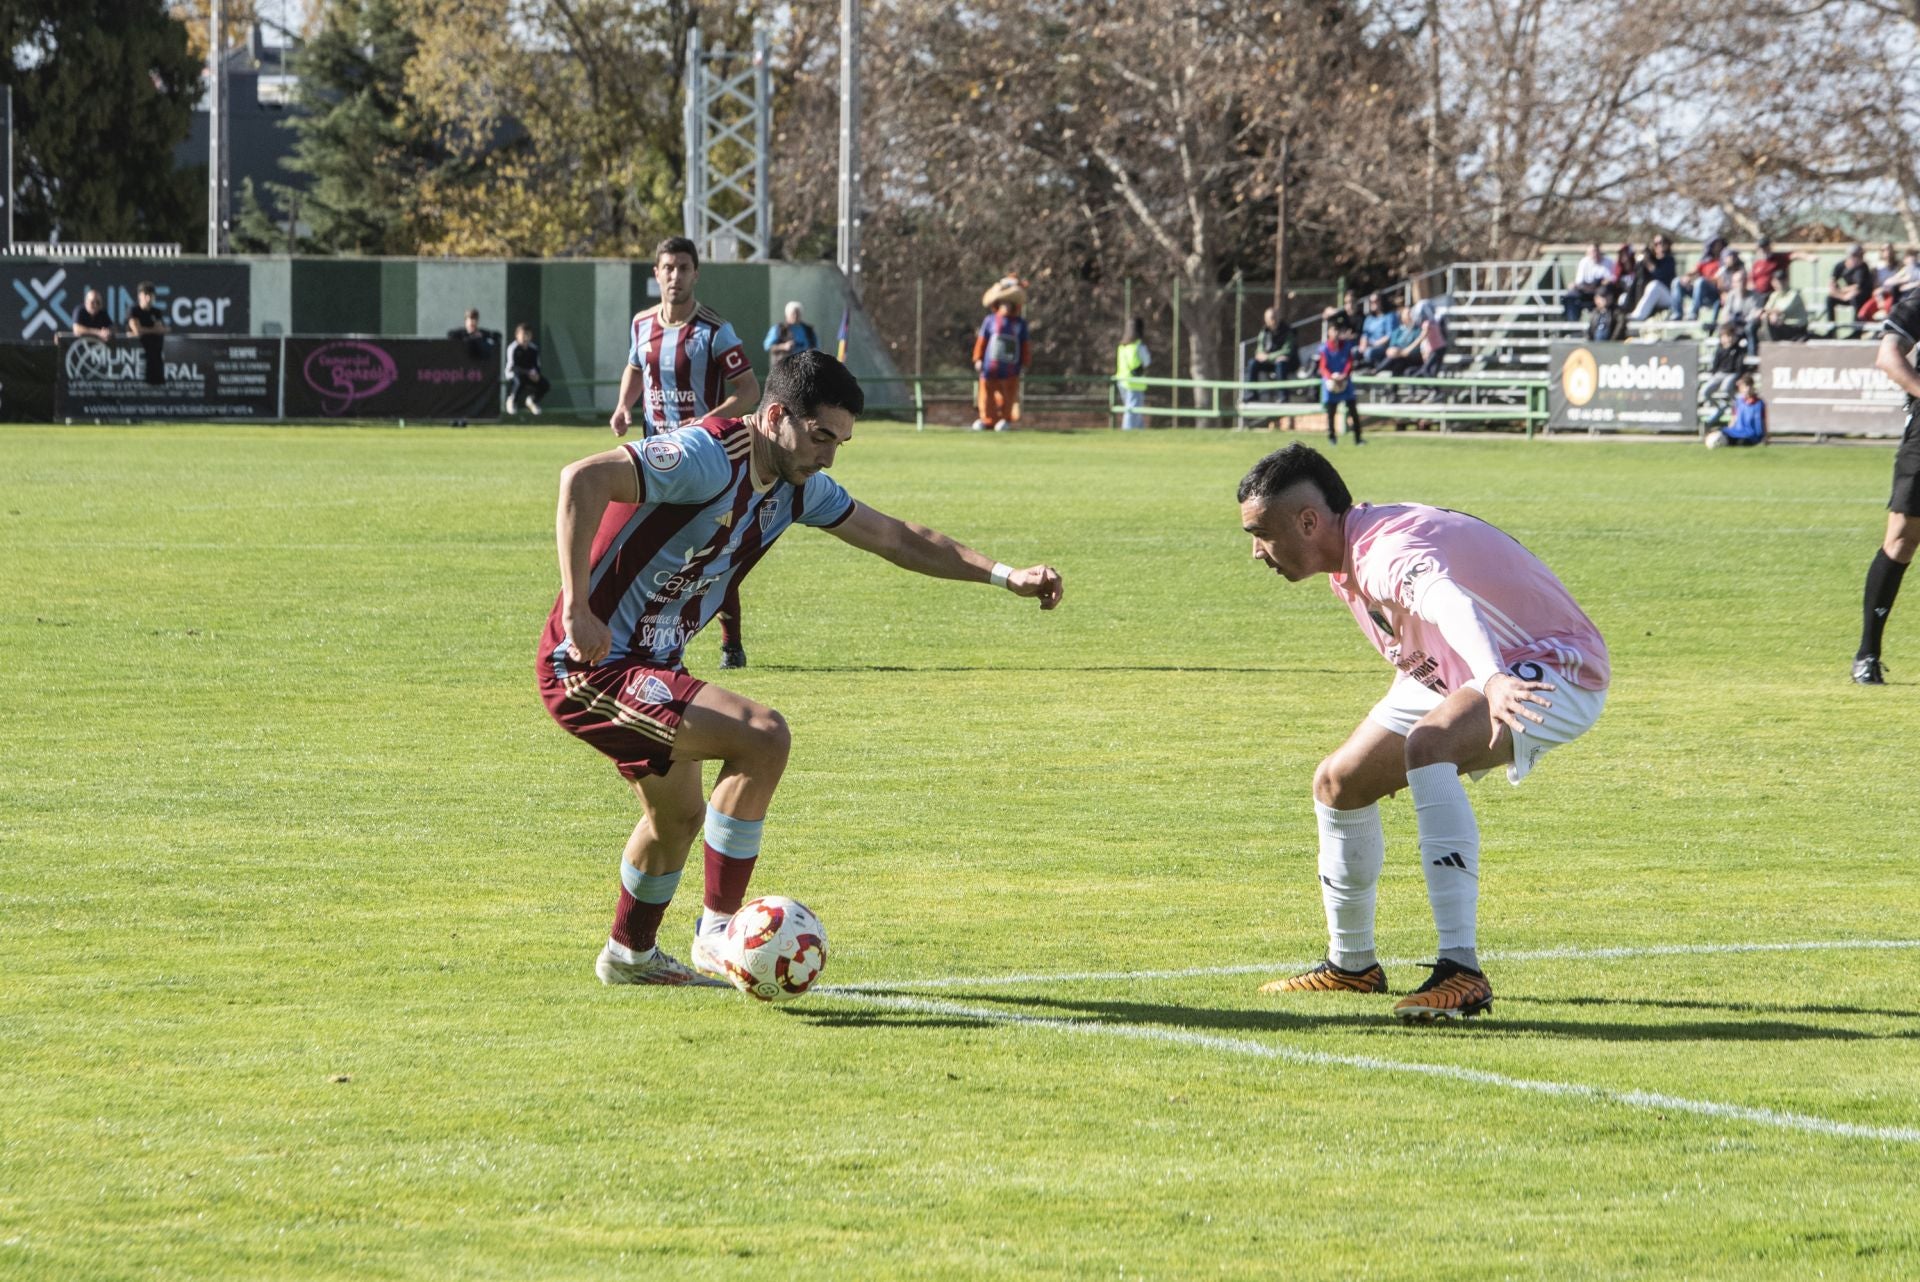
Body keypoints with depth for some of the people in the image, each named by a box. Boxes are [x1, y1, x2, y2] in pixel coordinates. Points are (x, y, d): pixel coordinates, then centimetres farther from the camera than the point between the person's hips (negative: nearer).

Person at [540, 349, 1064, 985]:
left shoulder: (798, 486, 6)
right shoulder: (707, 456, -23)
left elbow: (897, 538, 16)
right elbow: (583, 479, -35)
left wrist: (1005, 575, 9)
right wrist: (576, 613, -38)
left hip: (649, 665, 10)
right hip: (589, 667, -10)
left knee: (679, 817, 29)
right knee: (762, 736, -23)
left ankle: (630, 955, 54)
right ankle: (718, 933, -14)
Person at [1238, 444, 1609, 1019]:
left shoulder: (1388, 554, -32)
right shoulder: (1348, 563, -1)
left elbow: (1451, 605, -54)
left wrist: (1493, 681, -72)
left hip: (1552, 672, -11)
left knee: (1427, 747, -37)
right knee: (1338, 782, 10)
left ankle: (1461, 972, -42)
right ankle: (1351, 965, 31)